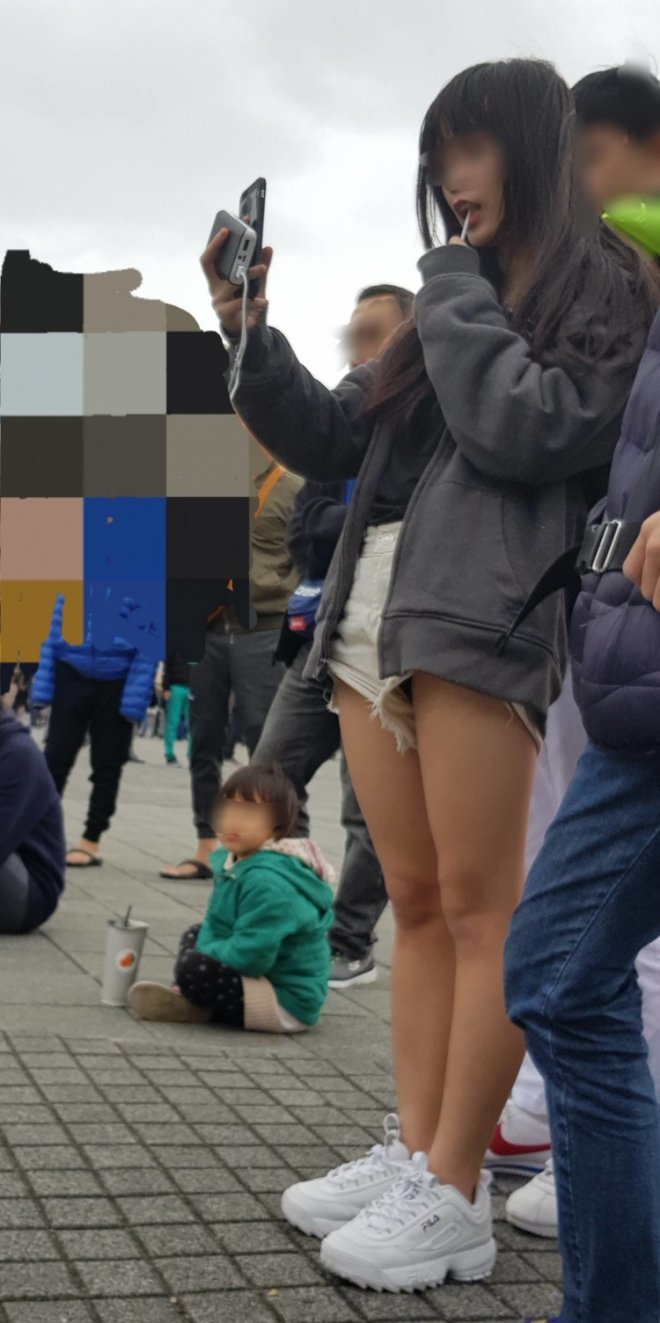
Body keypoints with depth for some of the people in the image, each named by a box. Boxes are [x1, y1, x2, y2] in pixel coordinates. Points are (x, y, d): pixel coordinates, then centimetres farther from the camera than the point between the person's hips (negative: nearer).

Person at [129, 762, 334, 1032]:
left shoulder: (267, 881, -26)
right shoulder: (234, 861, 5)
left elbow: (250, 957, -27)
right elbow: (215, 926, 13)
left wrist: (206, 953, -10)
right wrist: (206, 950, -8)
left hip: (288, 1003, -11)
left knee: (191, 968, -27)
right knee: (195, 935, 20)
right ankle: (191, 999, -2)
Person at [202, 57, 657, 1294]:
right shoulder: (457, 299, 24)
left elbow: (517, 429, -13)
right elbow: (334, 441, 24)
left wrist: (456, 287, 0)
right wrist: (248, 338, 12)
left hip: (479, 620, -8)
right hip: (371, 614, 8)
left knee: (479, 908, -5)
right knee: (416, 902, 8)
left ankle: (454, 1196, -2)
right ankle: (415, 1156, 13)